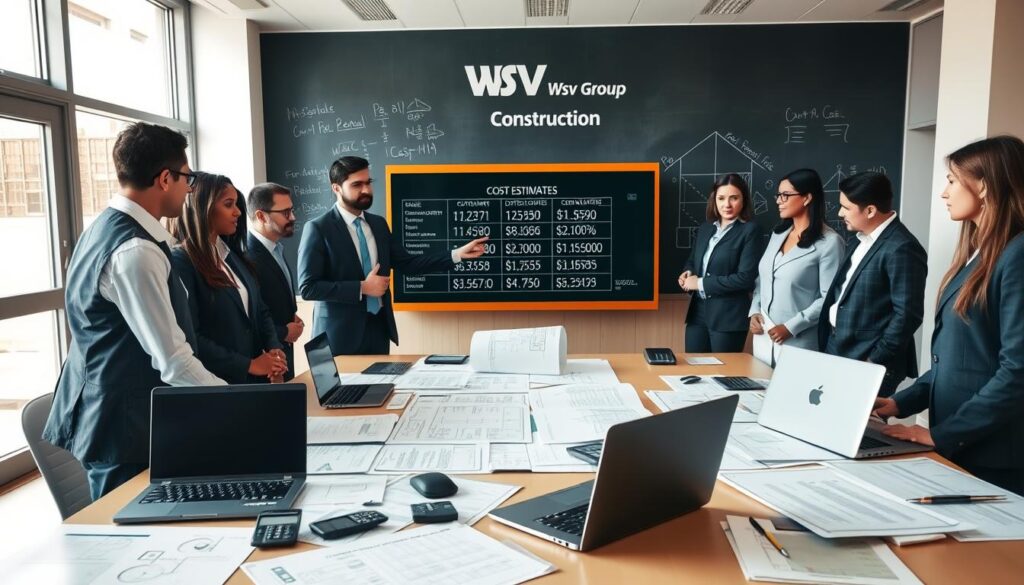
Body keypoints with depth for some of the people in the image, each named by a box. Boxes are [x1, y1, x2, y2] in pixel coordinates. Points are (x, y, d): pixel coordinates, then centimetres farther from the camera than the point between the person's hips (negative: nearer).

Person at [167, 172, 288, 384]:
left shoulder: (233, 255, 10)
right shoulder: (181, 262, -14)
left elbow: (260, 310, 13)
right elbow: (189, 339, -19)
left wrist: (274, 349, -5)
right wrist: (248, 365, -16)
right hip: (214, 382, -7)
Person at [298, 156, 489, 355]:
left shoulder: (379, 224, 9)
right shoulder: (318, 228, -10)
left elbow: (407, 263, 8)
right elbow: (308, 287, -15)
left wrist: (458, 254, 1)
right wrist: (362, 288, -17)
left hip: (378, 327, 6)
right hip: (341, 333, -5)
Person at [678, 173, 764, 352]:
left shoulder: (751, 231, -8)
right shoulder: (704, 229, 12)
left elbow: (746, 277, -16)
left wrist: (702, 283, -14)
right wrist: (687, 274, -1)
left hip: (729, 317, -6)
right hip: (698, 313, 6)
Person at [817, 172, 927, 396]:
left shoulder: (901, 249, -17)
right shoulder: (864, 239, 11)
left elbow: (907, 314, -20)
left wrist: (875, 362, -16)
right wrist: (829, 347, 13)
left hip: (866, 364, -8)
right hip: (838, 354, 8)